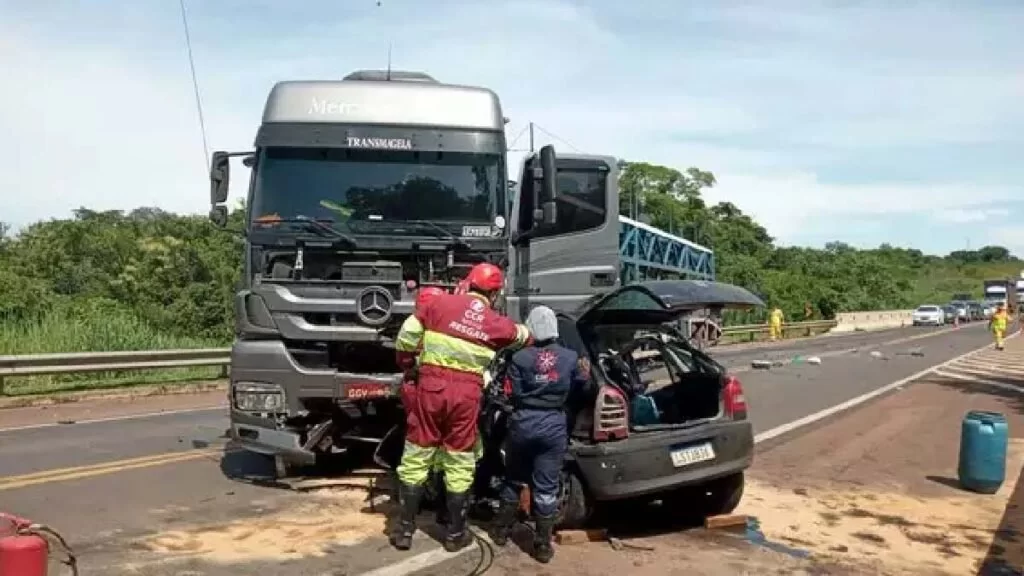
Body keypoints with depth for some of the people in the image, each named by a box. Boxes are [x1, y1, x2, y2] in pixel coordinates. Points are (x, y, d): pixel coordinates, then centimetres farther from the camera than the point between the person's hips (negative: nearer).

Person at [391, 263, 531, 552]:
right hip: (467, 392, 0)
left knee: (416, 456, 9)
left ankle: (405, 529, 15)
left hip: (432, 385, 0)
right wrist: (524, 331, 49)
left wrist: (407, 365, 20)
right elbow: (524, 337, 26)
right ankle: (455, 533, 19)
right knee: (459, 463, 11)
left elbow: (406, 335, 3)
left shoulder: (441, 302, 3)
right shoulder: (497, 323, 6)